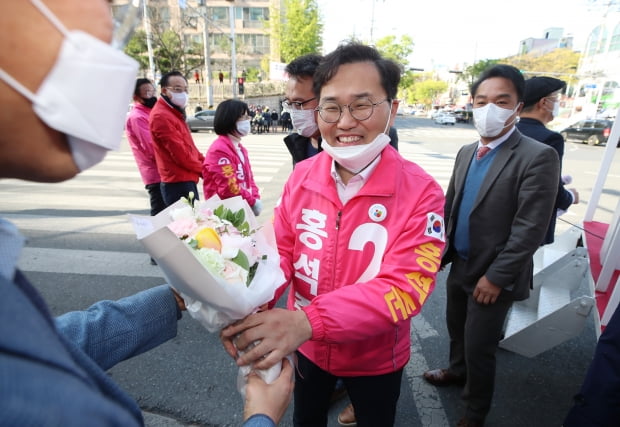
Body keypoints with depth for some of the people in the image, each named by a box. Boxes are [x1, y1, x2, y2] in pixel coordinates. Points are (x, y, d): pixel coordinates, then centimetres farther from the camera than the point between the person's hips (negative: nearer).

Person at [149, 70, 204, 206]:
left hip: (187, 180, 10)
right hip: (178, 183, -10)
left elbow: (189, 147, 20)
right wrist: (203, 169, -6)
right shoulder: (161, 116, -15)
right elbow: (181, 155, -19)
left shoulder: (175, 113, 18)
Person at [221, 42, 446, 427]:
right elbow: (281, 252, -9)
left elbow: (405, 287, -30)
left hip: (375, 356, -2)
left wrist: (307, 319, -43)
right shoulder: (301, 176, -11)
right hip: (309, 347, 4)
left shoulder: (421, 192, -23)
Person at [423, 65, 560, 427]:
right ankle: (458, 371, 53)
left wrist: (496, 277, -19)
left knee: (479, 348, 8)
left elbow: (531, 229, -20)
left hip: (492, 275, -6)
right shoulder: (466, 153, 4)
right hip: (459, 265, 6)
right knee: (457, 327, 24)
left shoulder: (538, 157, -17)